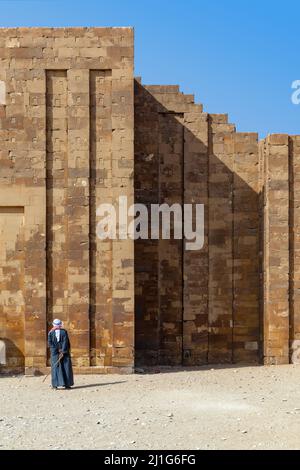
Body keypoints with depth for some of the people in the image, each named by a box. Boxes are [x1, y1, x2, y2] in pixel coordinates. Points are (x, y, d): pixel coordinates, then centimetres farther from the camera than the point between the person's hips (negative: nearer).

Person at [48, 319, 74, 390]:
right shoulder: (64, 332, -5)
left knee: (55, 368, 3)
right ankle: (66, 384, 5)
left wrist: (57, 349, -7)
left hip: (54, 353, 1)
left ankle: (55, 384, -5)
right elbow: (65, 342, -14)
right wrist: (62, 351, -16)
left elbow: (49, 343, -7)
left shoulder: (50, 333, -1)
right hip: (65, 352, -1)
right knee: (66, 367, 6)